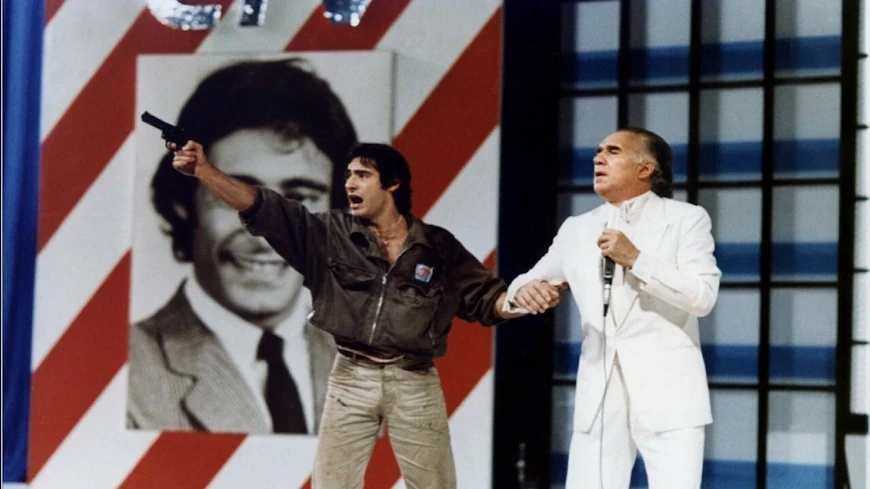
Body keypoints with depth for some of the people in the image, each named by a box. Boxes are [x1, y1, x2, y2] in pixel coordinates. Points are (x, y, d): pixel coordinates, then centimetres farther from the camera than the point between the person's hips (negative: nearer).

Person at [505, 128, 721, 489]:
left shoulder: (685, 218, 2)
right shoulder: (578, 229, 15)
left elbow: (703, 297, -9)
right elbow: (530, 283, 17)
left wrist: (635, 259, -14)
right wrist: (522, 291, -8)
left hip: (666, 393, -4)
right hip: (600, 395, 4)